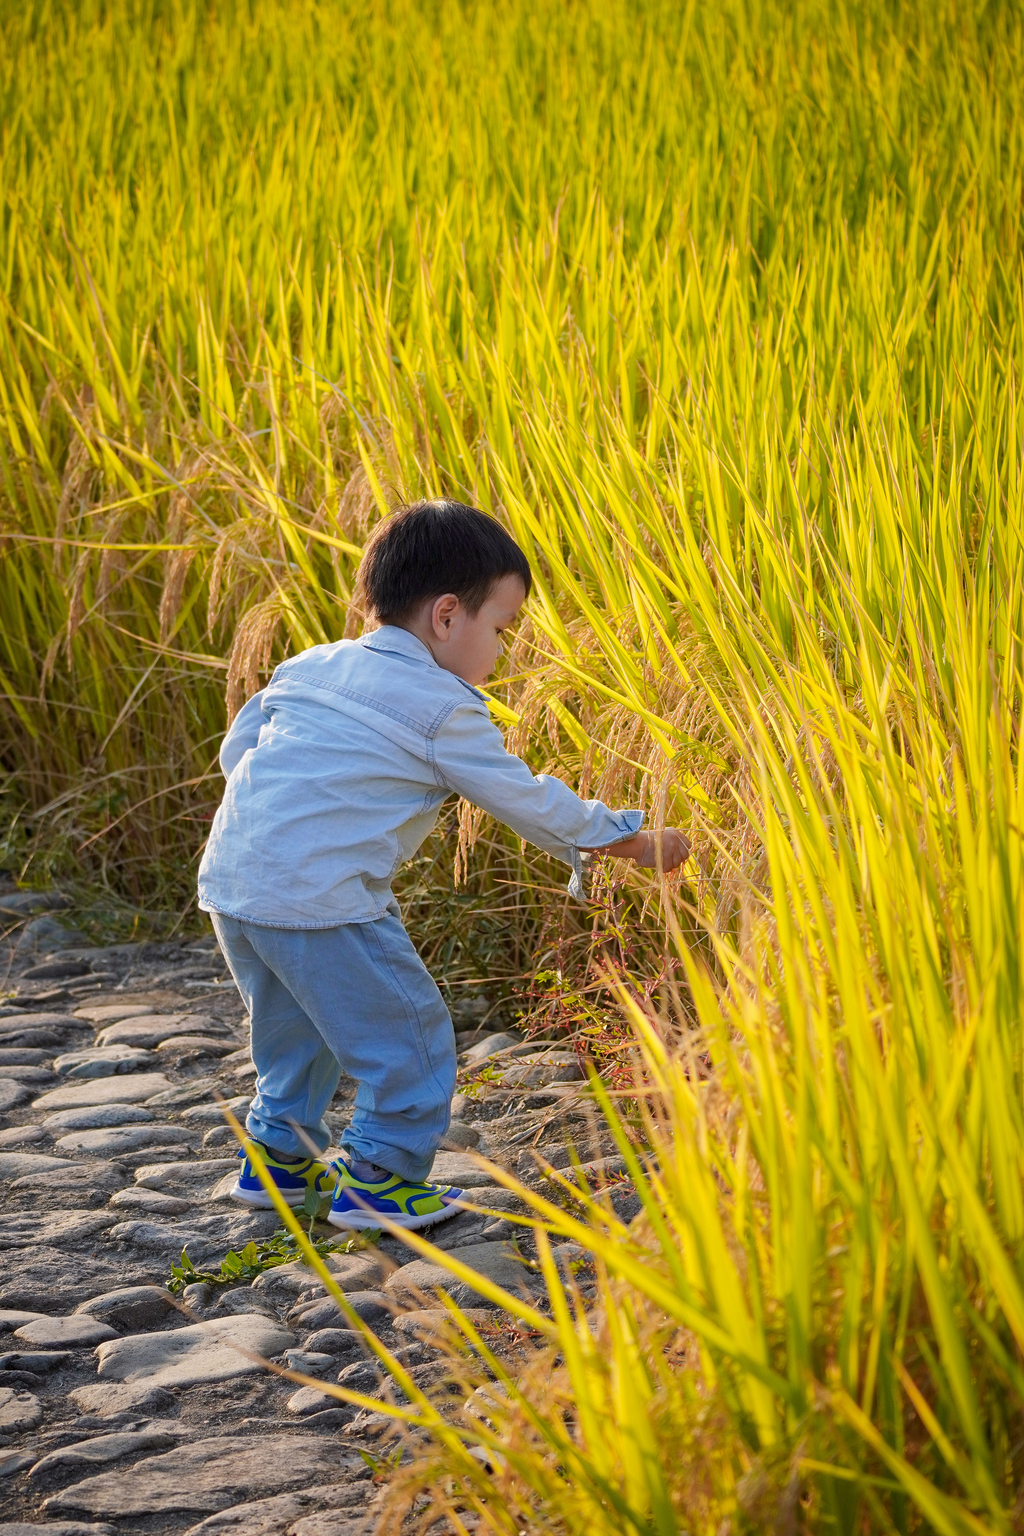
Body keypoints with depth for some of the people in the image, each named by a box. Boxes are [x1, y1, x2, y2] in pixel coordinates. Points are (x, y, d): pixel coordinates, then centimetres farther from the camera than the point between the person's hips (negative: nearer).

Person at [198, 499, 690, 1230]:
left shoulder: (307, 667, 16)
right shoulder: (444, 708, -5)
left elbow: (237, 748, 20)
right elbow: (527, 800, 1)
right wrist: (635, 843, 12)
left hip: (231, 878, 9)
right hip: (322, 896, -8)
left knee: (295, 1026, 28)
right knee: (406, 1034, 5)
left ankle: (279, 1154, 39)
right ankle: (379, 1178, 10)